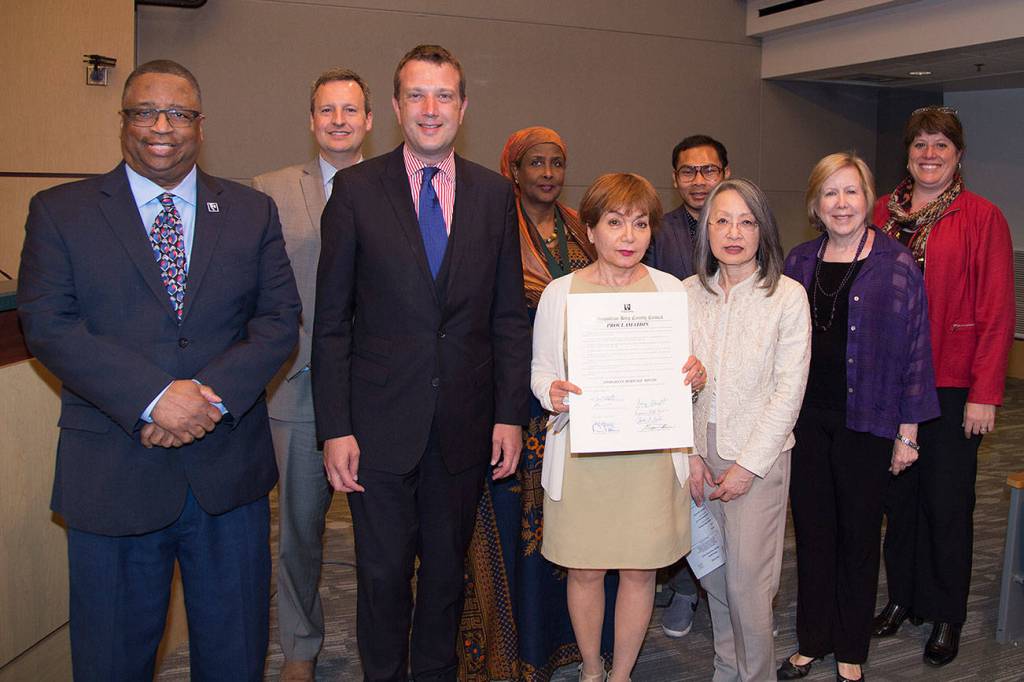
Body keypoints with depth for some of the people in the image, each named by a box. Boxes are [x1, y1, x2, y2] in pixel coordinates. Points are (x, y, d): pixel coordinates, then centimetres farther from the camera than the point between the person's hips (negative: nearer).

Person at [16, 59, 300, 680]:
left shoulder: (252, 212, 8)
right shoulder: (59, 212, 3)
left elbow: (280, 319, 1)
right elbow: (47, 325, -8)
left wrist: (213, 394, -16)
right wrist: (153, 397, -20)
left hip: (230, 469, 2)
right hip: (113, 480, -1)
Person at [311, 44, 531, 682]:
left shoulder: (495, 194, 4)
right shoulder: (356, 188, -2)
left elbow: (509, 315, 6)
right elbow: (331, 321, -3)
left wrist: (510, 414, 1)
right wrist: (335, 428, -8)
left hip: (466, 425, 2)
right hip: (381, 424, -2)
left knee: (448, 569, 16)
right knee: (383, 573, 10)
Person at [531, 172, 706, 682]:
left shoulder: (671, 289, 3)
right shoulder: (559, 293, 0)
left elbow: (685, 368, 12)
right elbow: (539, 368, 5)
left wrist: (695, 376, -11)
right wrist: (551, 392, -17)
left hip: (650, 454, 1)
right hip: (582, 454, -1)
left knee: (640, 570, 9)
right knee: (584, 570, 9)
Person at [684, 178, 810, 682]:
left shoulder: (788, 296, -7)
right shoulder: (688, 294, 2)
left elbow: (789, 390, -9)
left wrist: (748, 466, -11)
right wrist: (690, 454, -4)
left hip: (759, 455, -3)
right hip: (700, 453, 4)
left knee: (747, 581, -3)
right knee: (712, 574, 13)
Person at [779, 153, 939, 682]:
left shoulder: (897, 267, -5)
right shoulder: (798, 262, 5)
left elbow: (915, 350, -4)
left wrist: (907, 433, -6)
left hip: (865, 422, -3)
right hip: (805, 419, 3)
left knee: (859, 534, 9)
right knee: (812, 531, 11)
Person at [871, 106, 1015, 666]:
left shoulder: (983, 219, -5)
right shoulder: (882, 213, 6)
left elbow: (997, 311, -8)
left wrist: (986, 392, -12)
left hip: (951, 385, -3)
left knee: (948, 503, 7)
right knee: (898, 494, 14)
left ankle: (947, 617, 23)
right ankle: (902, 596, 31)